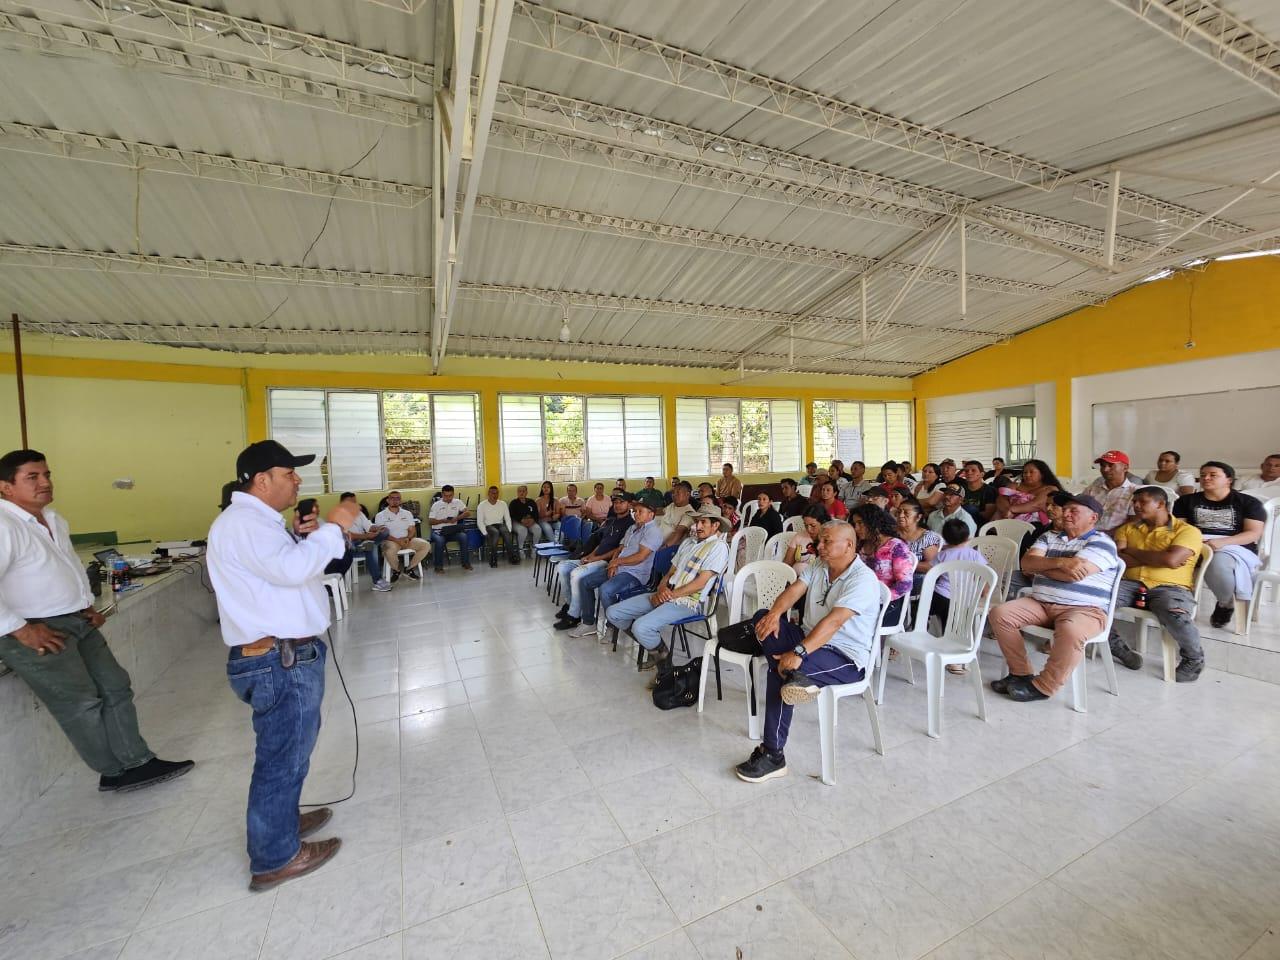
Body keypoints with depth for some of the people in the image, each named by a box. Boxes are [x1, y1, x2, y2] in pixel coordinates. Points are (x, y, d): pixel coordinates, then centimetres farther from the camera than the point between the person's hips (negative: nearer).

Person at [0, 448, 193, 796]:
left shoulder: (53, 519, 10)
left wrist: (88, 605, 16)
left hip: (78, 622, 9)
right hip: (36, 632, -9)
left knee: (116, 687, 9)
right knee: (81, 705, 1)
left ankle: (137, 761, 18)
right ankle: (116, 773, 18)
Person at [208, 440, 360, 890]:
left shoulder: (254, 520, 16)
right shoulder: (243, 522, -19)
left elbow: (282, 568, 21)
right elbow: (293, 569, -34)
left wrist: (300, 537, 7)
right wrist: (332, 528, -24)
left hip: (283, 656, 11)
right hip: (280, 661, -11)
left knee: (286, 749, 26)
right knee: (283, 755, 4)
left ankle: (282, 819, 45)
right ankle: (275, 858, 21)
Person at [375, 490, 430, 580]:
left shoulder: (407, 513, 16)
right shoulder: (380, 515, 3)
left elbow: (412, 530, 12)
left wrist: (407, 538, -11)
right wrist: (397, 540, -19)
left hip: (406, 540, 4)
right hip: (390, 541, -4)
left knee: (426, 545, -19)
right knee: (390, 551, -39)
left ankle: (410, 568, -4)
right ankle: (396, 570, -7)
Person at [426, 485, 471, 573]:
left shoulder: (457, 502, 8)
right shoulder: (436, 505, 3)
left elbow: (468, 512, -2)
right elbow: (430, 521, 0)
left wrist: (457, 518, -17)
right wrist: (443, 521, -17)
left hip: (453, 530, 2)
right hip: (438, 530, -2)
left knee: (463, 536, -28)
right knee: (439, 540, -35)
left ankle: (466, 563, -15)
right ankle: (438, 566, -18)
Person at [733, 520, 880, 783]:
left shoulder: (863, 579, -17)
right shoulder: (817, 567, 8)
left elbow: (833, 622, -29)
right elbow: (793, 591, -3)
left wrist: (799, 653, -37)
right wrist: (774, 614, -25)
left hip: (847, 658, -7)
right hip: (811, 638, 8)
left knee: (779, 672, -29)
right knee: (762, 618, -12)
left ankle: (774, 757, -14)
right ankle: (794, 675, -27)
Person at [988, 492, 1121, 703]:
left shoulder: (1101, 542, -2)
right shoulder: (1049, 537, 16)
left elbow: (1073, 574, -17)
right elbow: (1026, 563, 0)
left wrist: (1039, 566, -1)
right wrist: (1060, 562, -16)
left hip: (1084, 610, -6)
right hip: (1040, 604, 6)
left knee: (1070, 631, -37)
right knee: (1000, 614, -15)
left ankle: (1042, 686, -17)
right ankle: (1021, 673, -3)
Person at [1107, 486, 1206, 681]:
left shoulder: (1187, 530, 4)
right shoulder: (1127, 528, 15)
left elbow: (1171, 560, -13)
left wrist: (1133, 551, -1)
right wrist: (1158, 558, -6)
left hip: (1169, 587, -3)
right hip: (1130, 584, 3)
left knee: (1175, 615, -36)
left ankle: (1194, 659, 0)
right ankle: (1117, 646, -4)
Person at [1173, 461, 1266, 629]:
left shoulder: (1249, 502, 10)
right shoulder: (1186, 501, 15)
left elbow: (1254, 534, -1)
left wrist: (1221, 542, -20)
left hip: (1235, 548, -2)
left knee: (1218, 564, -39)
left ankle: (1226, 603, -7)